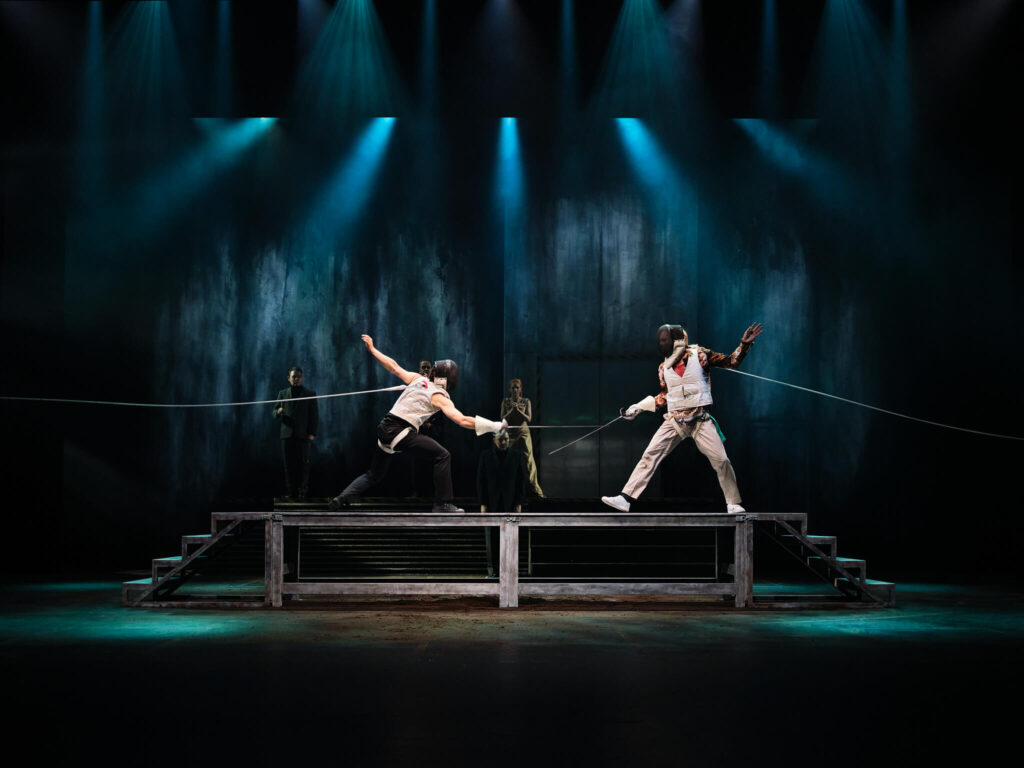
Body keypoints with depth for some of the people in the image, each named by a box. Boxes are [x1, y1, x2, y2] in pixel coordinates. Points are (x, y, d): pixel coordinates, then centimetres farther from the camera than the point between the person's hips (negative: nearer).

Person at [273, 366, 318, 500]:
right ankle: (289, 492, 3)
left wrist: (312, 433, -4)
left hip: (303, 435, -2)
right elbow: (274, 412, 12)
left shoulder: (310, 394, 8)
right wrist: (278, 412, -13)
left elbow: (315, 415, 5)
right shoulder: (282, 393, 14)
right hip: (287, 434, 2)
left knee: (303, 464, -4)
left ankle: (302, 491, -1)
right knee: (289, 464, 0)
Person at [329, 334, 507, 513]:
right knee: (443, 456, -4)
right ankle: (442, 504, -9)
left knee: (375, 474, 20)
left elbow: (393, 367, 17)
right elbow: (463, 421, -14)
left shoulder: (417, 378, 12)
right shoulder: (440, 398, -4)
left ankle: (342, 498, 6)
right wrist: (496, 426, -11)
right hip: (401, 431, -7)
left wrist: (372, 349, 29)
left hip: (384, 427, 7)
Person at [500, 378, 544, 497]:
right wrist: (512, 410, -14)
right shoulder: (505, 402, 5)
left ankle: (535, 487, -4)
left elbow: (529, 419, -3)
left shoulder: (526, 401, 3)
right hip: (510, 433, 1)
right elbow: (503, 418, 0)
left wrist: (518, 410, -15)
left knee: (529, 460, -7)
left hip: (523, 433, -1)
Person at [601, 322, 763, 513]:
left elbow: (731, 362, 1)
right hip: (675, 420, 3)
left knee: (721, 460, -8)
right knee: (650, 456, -7)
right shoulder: (663, 367, 8)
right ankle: (625, 499, -9)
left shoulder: (699, 354, -4)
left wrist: (744, 344, -13)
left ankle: (733, 504, 9)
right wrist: (639, 407, 16)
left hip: (700, 420, -3)